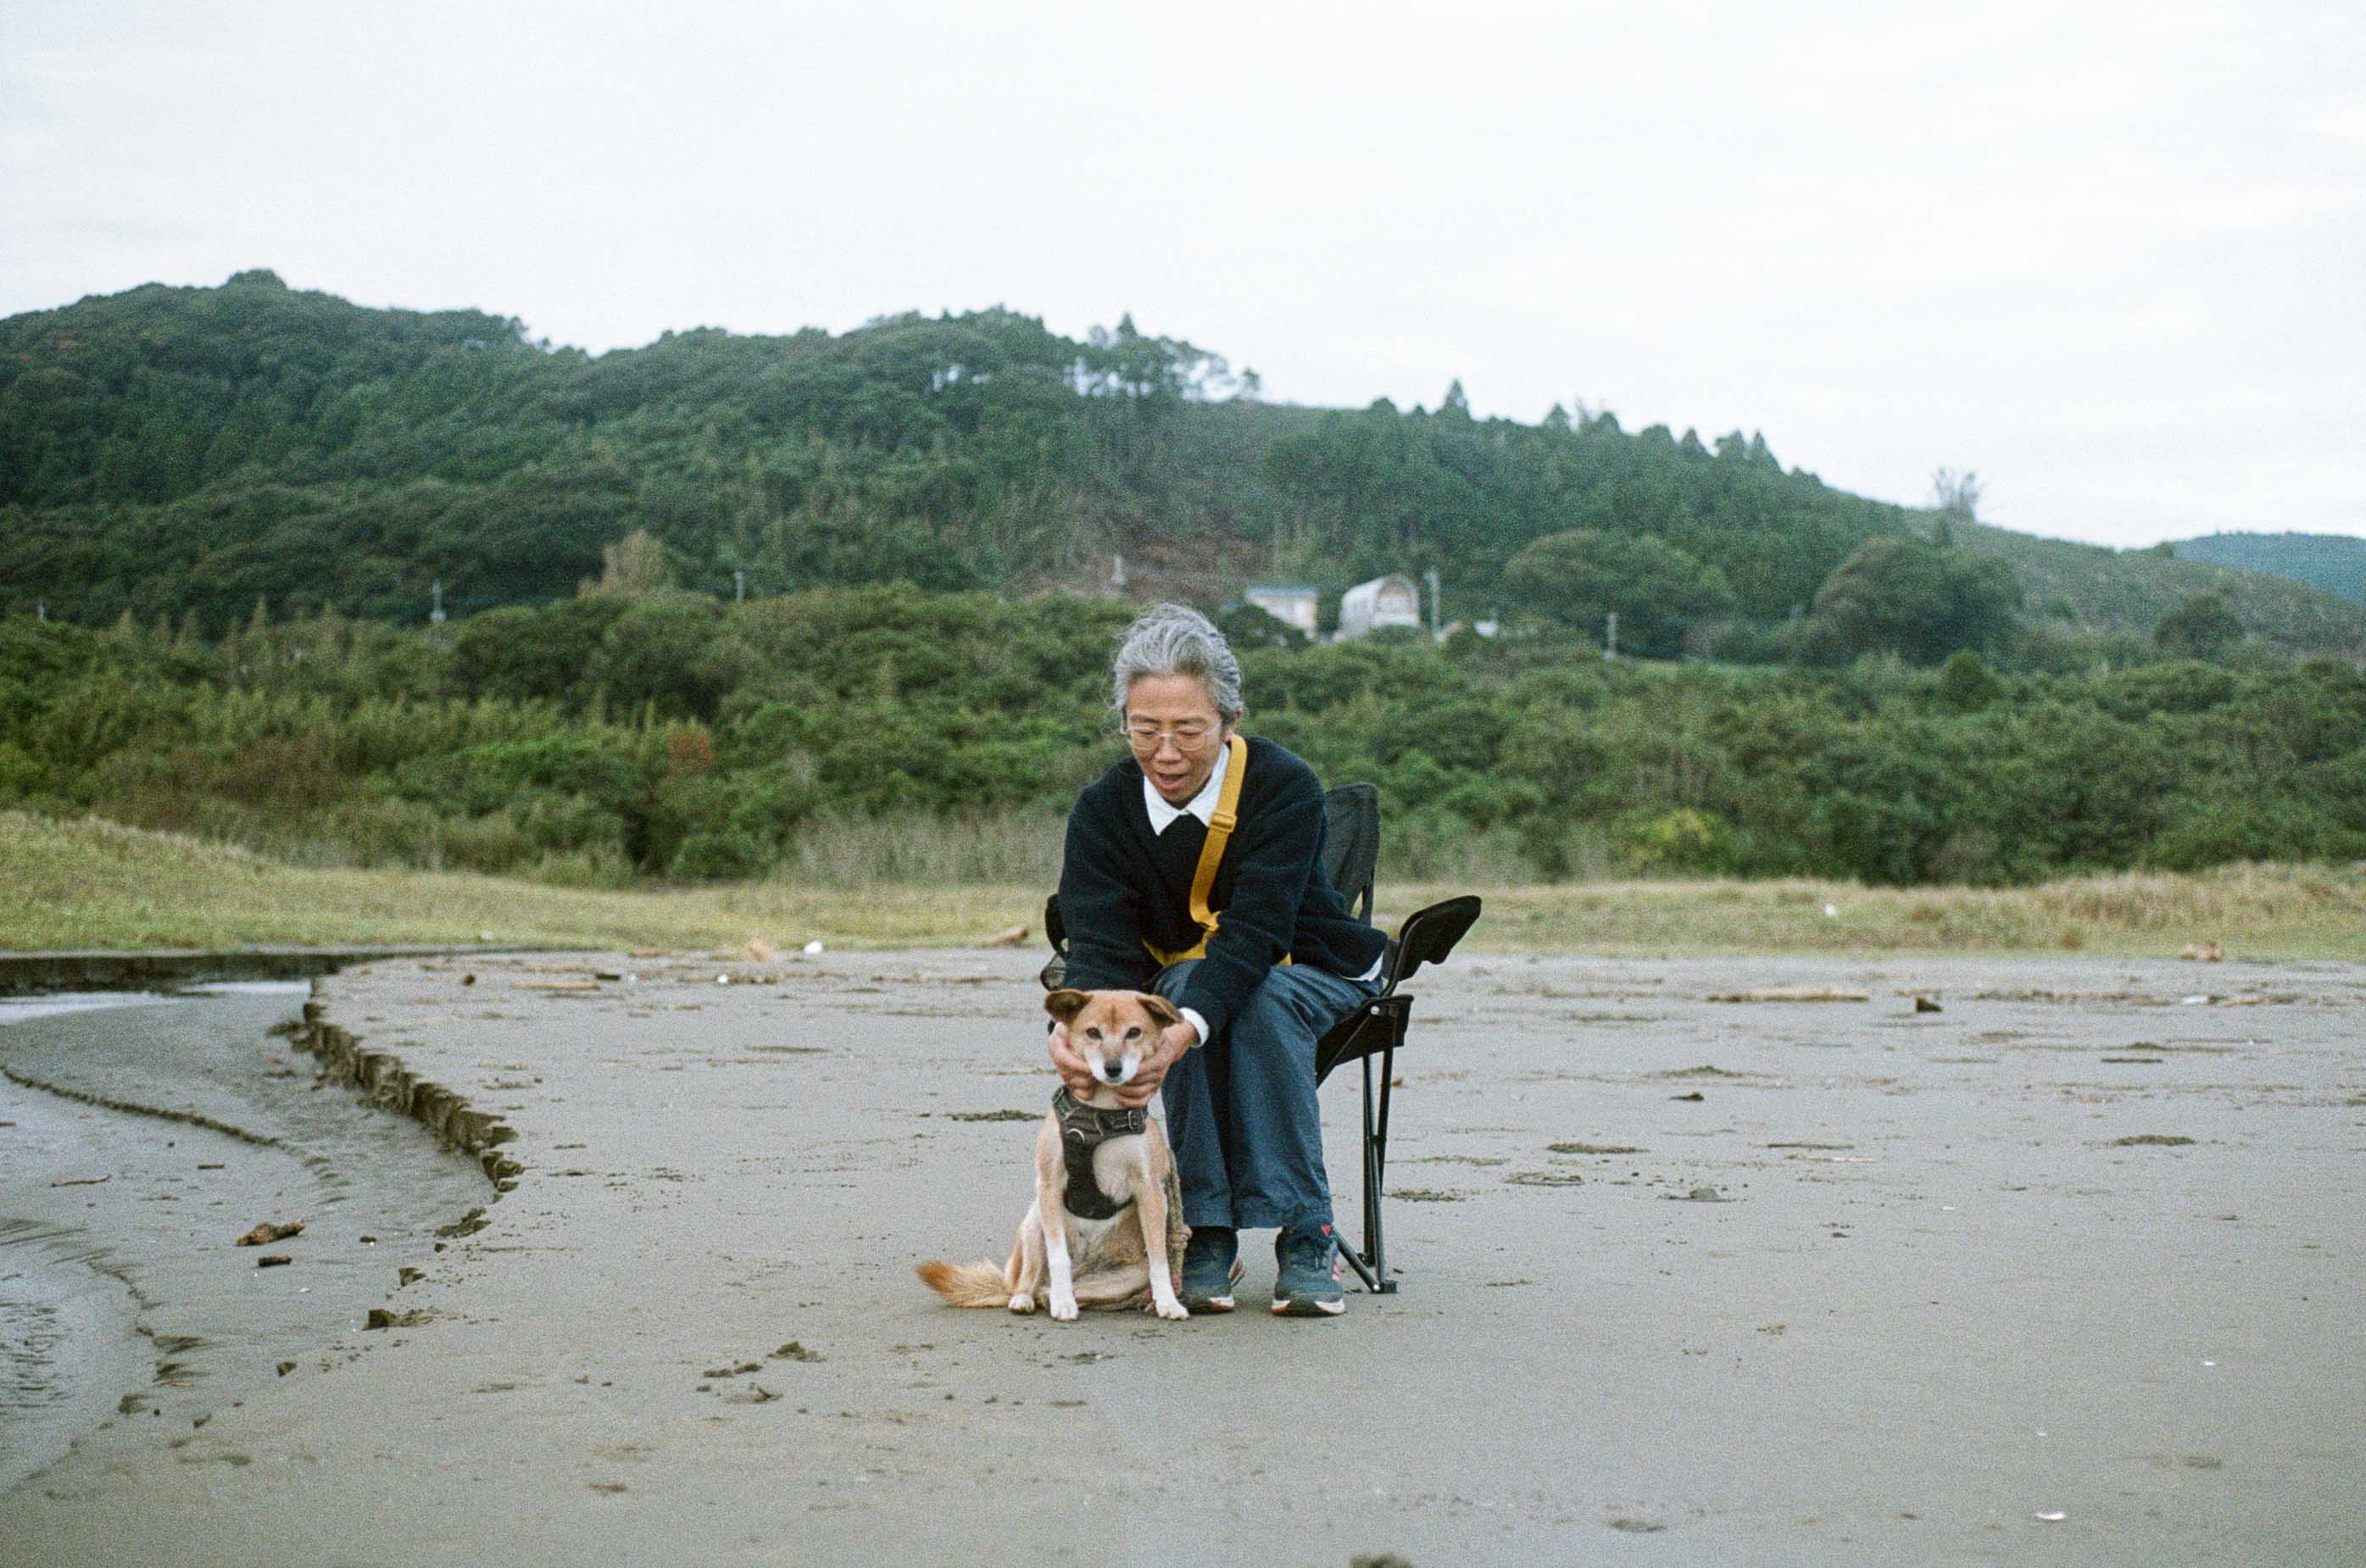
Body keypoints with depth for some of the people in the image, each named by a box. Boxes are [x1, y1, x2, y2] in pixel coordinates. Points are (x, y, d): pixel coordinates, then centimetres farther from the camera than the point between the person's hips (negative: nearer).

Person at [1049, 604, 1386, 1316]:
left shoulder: (1285, 787, -24)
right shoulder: (1104, 810, -14)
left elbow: (1255, 930, -36)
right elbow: (1100, 944, -25)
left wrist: (1183, 1034, -54)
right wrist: (1073, 1028, -49)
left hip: (1310, 975, -2)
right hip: (1179, 978, 2)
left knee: (1266, 1000, -36)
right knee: (1184, 985, -34)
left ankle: (1306, 1237, -28)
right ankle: (1206, 1233, -28)